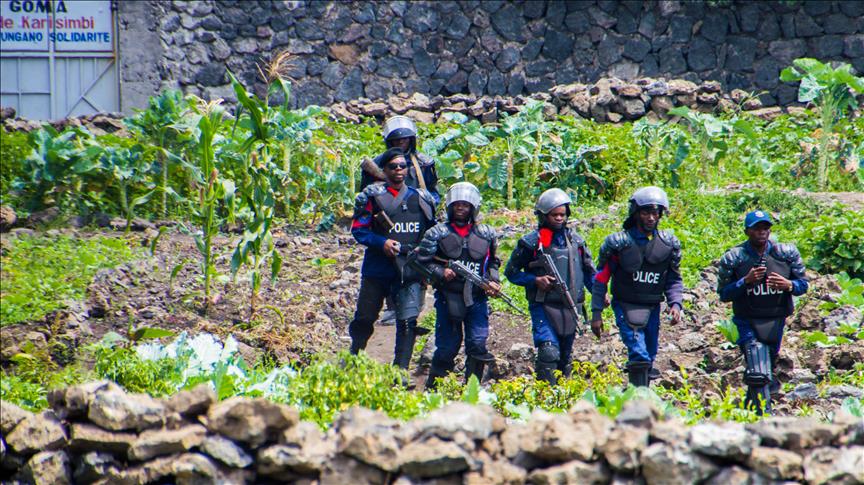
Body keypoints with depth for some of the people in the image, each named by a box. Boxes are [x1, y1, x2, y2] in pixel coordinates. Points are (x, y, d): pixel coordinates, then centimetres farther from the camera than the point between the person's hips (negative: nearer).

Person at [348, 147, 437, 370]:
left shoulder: (422, 198, 11)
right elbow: (358, 229, -3)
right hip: (377, 267, -1)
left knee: (408, 323, -10)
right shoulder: (372, 196, 1)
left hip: (410, 270, 1)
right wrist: (382, 242, -17)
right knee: (364, 319, 9)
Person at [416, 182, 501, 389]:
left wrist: (493, 281, 3)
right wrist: (440, 273, -14)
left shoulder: (486, 234, 9)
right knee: (447, 346, 2)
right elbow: (422, 261, 0)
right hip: (448, 297, -2)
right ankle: (433, 387, 15)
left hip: (477, 297, 2)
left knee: (478, 344, -4)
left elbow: (493, 262, 18)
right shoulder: (437, 233, 1)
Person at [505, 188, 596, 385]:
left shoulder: (576, 240, 10)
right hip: (543, 307, -5)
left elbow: (589, 271, 17)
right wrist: (536, 280, -13)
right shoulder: (532, 242, -3)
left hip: (569, 308, 5)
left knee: (565, 357, 12)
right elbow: (511, 272, 2)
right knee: (549, 353, -19)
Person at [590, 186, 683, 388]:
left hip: (652, 309, 5)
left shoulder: (669, 244, 3)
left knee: (649, 359, 10)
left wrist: (676, 304, -7)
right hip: (626, 307, -5)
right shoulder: (619, 242, -7)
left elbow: (674, 279, 11)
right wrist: (596, 313, -3)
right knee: (639, 357, -18)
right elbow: (601, 278, -2)